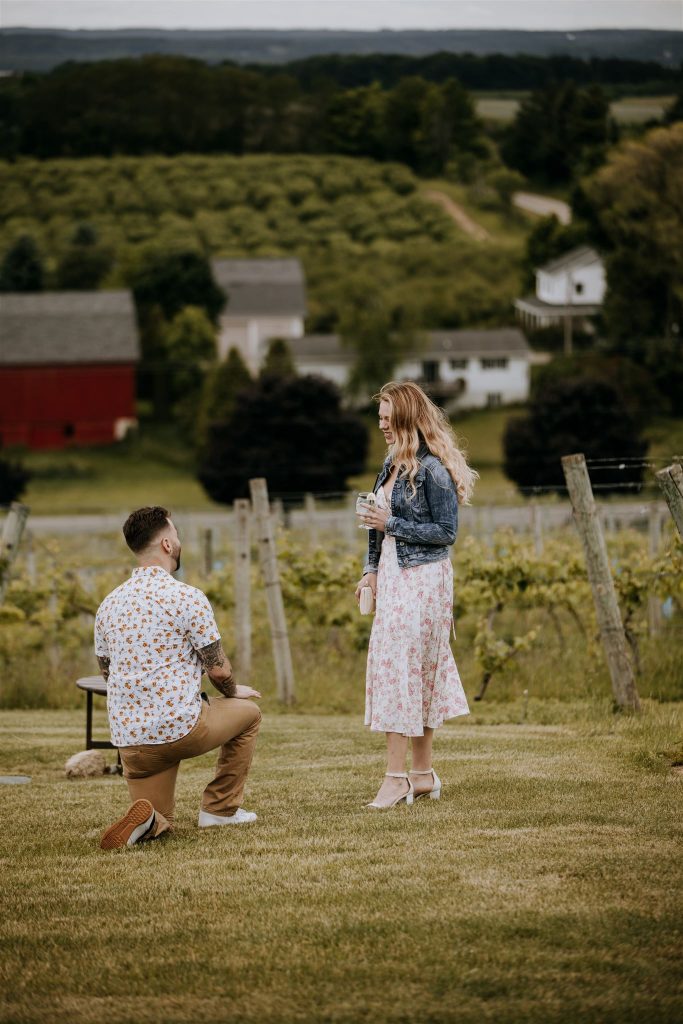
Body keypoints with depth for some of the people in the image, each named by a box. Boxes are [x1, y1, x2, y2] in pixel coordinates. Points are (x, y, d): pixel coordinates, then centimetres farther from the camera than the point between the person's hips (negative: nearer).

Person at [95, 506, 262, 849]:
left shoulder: (109, 605, 10)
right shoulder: (187, 598, -10)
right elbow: (218, 669, -7)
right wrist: (233, 692, 16)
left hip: (128, 737, 5)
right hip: (179, 728, -5)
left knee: (161, 824, 20)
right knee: (248, 713, 24)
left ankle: (146, 821, -16)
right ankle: (220, 808, 22)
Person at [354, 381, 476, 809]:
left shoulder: (432, 468, -14)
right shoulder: (394, 463, 12)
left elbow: (447, 532, -15)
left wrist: (391, 524, -17)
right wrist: (371, 570, 11)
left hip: (422, 580, -9)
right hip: (393, 577, 9)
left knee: (400, 666, -10)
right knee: (416, 674, 11)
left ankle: (397, 777, -9)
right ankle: (424, 774, 16)